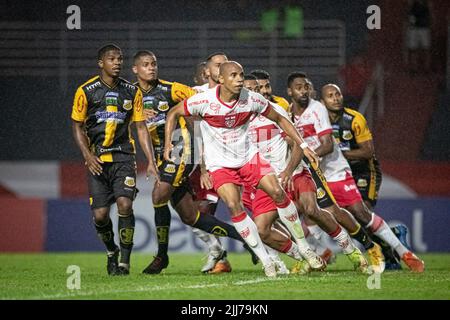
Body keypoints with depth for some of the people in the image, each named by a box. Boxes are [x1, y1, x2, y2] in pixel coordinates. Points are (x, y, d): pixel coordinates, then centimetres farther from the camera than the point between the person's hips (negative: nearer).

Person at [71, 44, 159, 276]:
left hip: (124, 155, 1)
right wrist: (87, 155, -9)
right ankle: (111, 252, 25)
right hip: (97, 159, 0)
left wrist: (151, 161, 1)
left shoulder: (132, 91, 5)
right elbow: (77, 126, 5)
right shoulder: (86, 91, -1)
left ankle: (125, 261, -9)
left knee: (125, 204, -19)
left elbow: (141, 128, 9)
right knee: (100, 215, -5)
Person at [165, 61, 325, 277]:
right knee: (234, 205, -22)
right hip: (220, 164, -2)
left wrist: (303, 146, 0)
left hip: (248, 157, 2)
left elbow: (279, 119, 4)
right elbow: (174, 113, -2)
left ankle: (304, 247, 3)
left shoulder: (252, 99, -12)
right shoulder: (204, 101, -19)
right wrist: (168, 144, -11)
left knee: (277, 192, -14)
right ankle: (265, 260, -12)